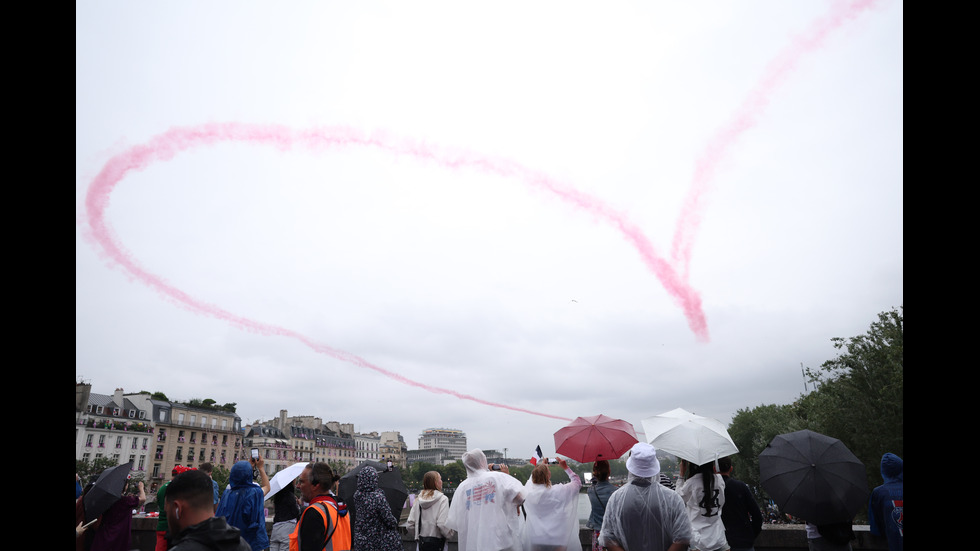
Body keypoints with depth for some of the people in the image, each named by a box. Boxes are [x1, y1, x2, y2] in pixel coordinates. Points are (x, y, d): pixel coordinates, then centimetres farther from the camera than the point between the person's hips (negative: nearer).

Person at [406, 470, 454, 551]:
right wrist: (449, 535, -2)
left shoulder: (418, 500, 3)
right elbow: (443, 524, -20)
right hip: (438, 544, -5)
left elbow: (409, 525, 1)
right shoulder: (442, 499, -11)